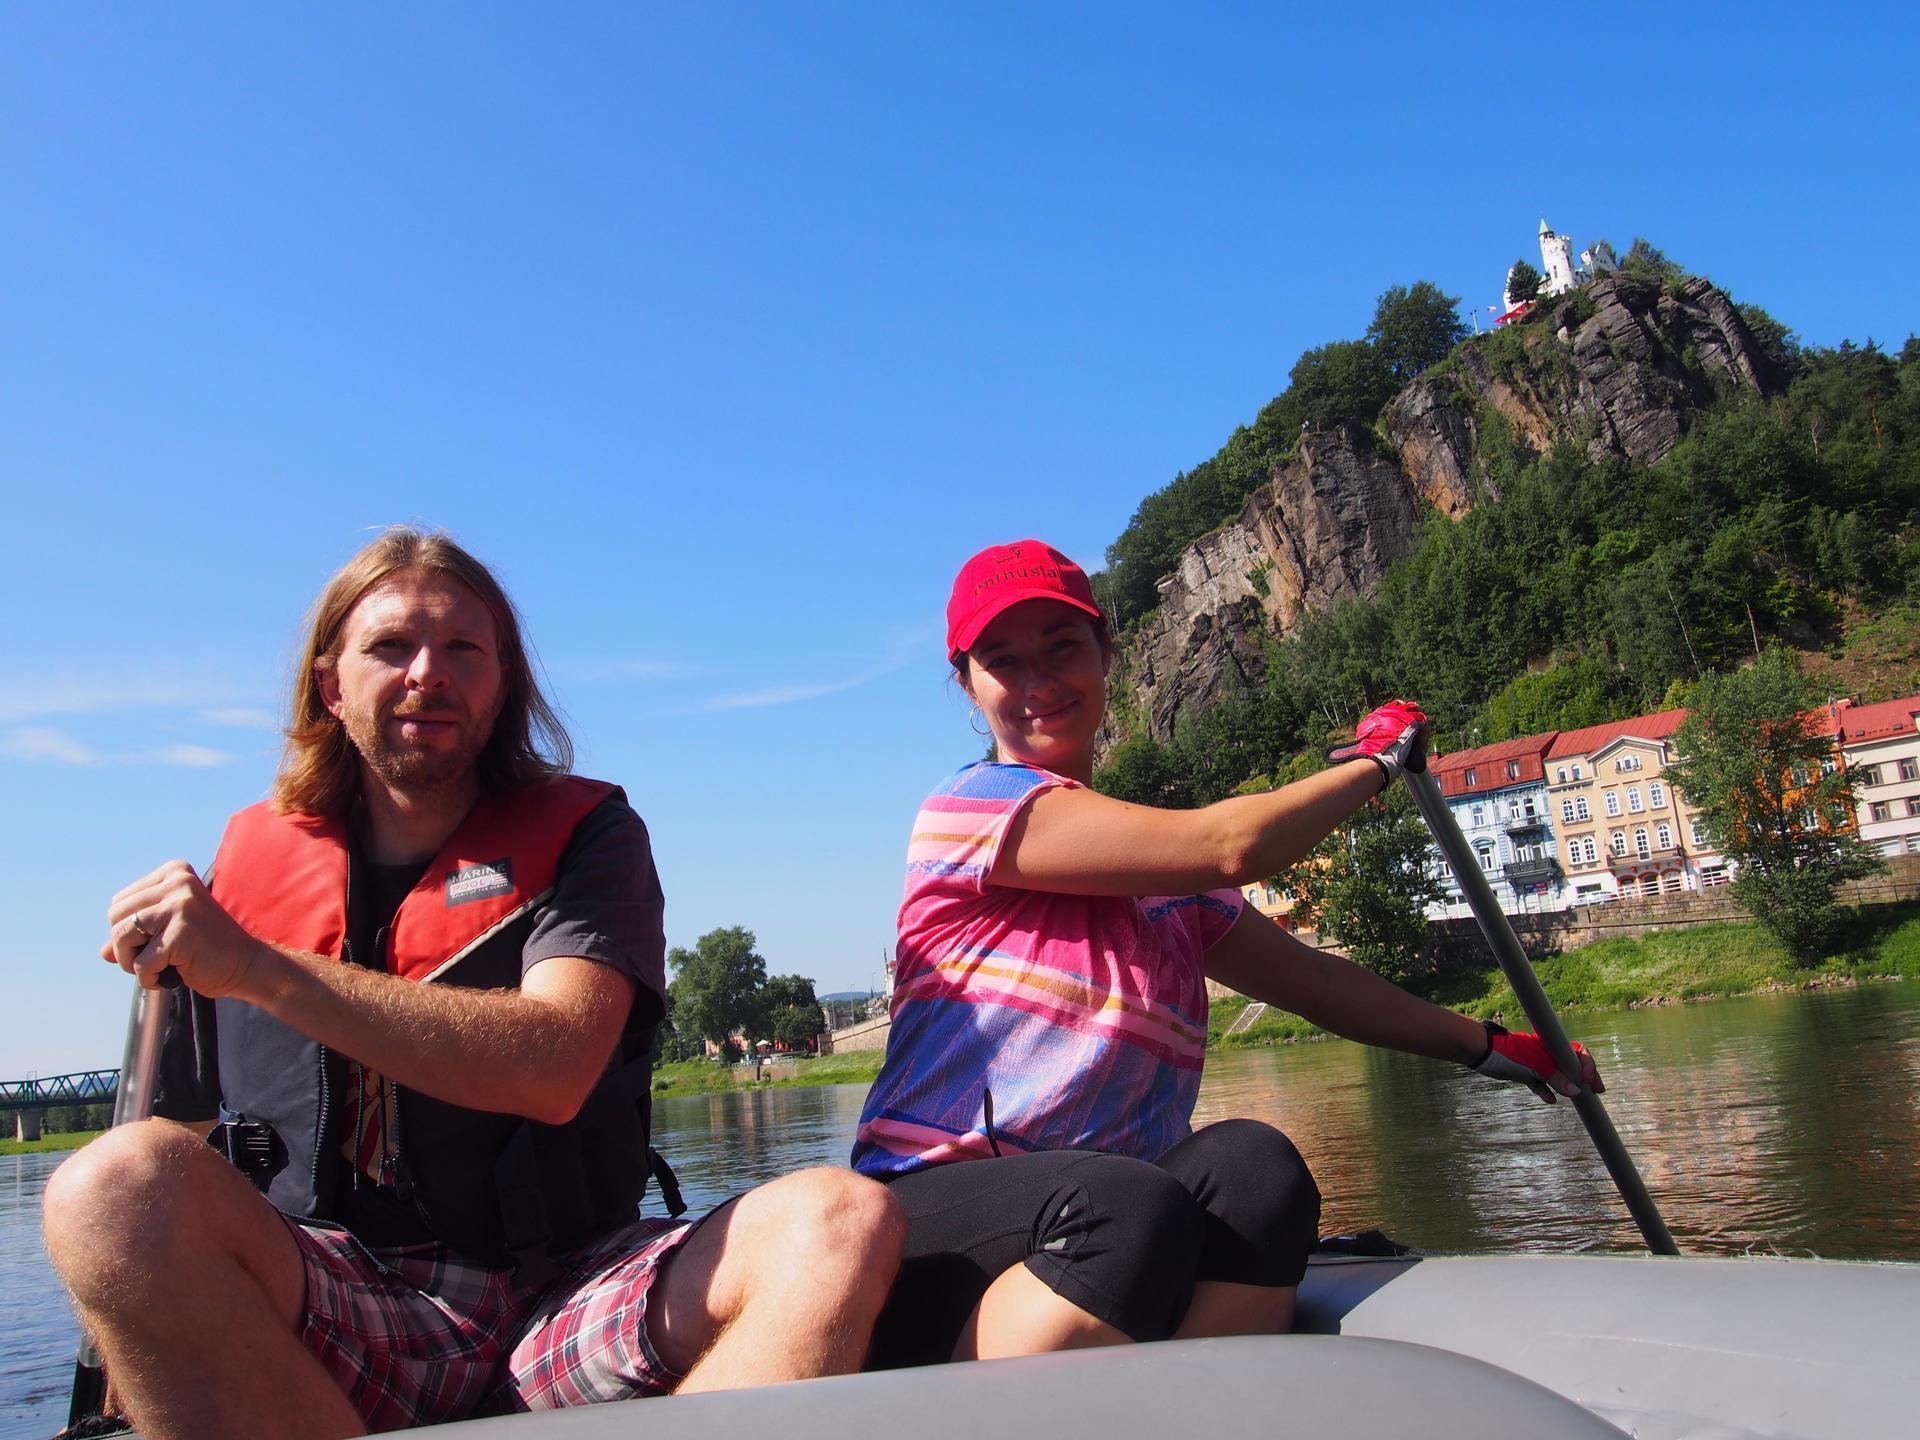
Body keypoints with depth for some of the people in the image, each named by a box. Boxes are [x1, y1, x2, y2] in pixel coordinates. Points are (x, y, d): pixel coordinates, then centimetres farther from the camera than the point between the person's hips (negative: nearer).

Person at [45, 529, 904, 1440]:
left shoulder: (582, 835, 3)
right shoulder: (249, 860, 11)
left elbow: (551, 1070, -16)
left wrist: (258, 968, -20)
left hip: (564, 1317, -1)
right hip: (324, 1325, 1)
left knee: (840, 1225, -27)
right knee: (116, 1185, -30)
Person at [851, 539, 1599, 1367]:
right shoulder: (973, 805, -6)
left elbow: (1307, 977, 27)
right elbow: (1228, 847, -13)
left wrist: (1487, 1046, 27)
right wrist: (1377, 759, 3)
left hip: (1092, 1224, 6)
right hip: (932, 1234, -5)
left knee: (1251, 1163, -26)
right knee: (1132, 1203, -36)